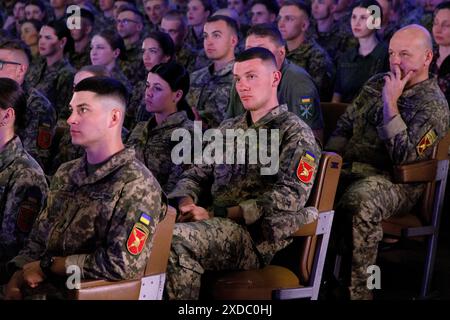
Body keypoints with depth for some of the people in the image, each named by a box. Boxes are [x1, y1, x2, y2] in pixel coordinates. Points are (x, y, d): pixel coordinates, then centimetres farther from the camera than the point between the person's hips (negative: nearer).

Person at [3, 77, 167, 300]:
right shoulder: (65, 174, 13)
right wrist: (16, 281, -2)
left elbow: (122, 264, -16)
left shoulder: (137, 185, -10)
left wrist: (48, 265, -9)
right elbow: (39, 239, 16)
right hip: (40, 290, 6)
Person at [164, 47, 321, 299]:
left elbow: (288, 197, -12)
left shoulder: (296, 134, 2)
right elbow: (196, 175, 21)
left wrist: (216, 213, -17)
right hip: (216, 228, 6)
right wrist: (186, 202, -5)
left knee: (175, 240, -33)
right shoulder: (229, 129, 24)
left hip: (256, 236, -6)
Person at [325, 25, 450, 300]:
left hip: (395, 182, -7)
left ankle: (358, 289, -29)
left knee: (359, 200, -40)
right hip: (351, 169, 7)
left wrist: (391, 104, -18)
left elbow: (403, 156, -17)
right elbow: (345, 124, 20)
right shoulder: (377, 83, 16)